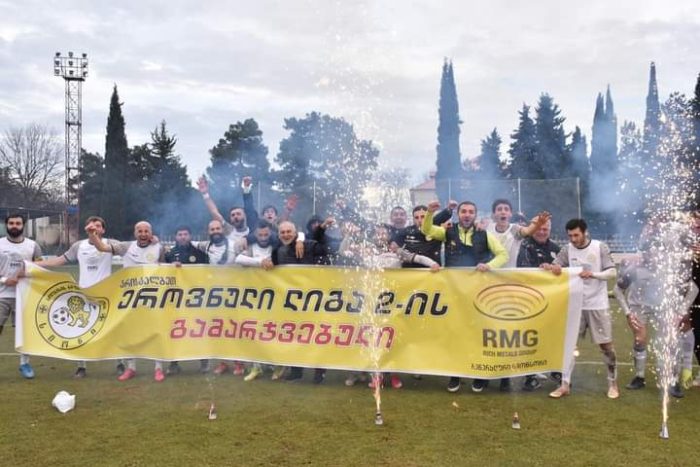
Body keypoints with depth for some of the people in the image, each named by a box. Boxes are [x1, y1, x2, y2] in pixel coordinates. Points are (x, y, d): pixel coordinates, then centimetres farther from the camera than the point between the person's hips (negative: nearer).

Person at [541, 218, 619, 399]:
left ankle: (613, 382, 23)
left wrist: (592, 274, -28)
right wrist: (551, 267, -28)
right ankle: (565, 385, 7)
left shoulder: (600, 247, -8)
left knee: (606, 344, 6)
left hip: (598, 305, -2)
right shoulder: (567, 250, -1)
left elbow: (612, 272, -11)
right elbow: (553, 267, -4)